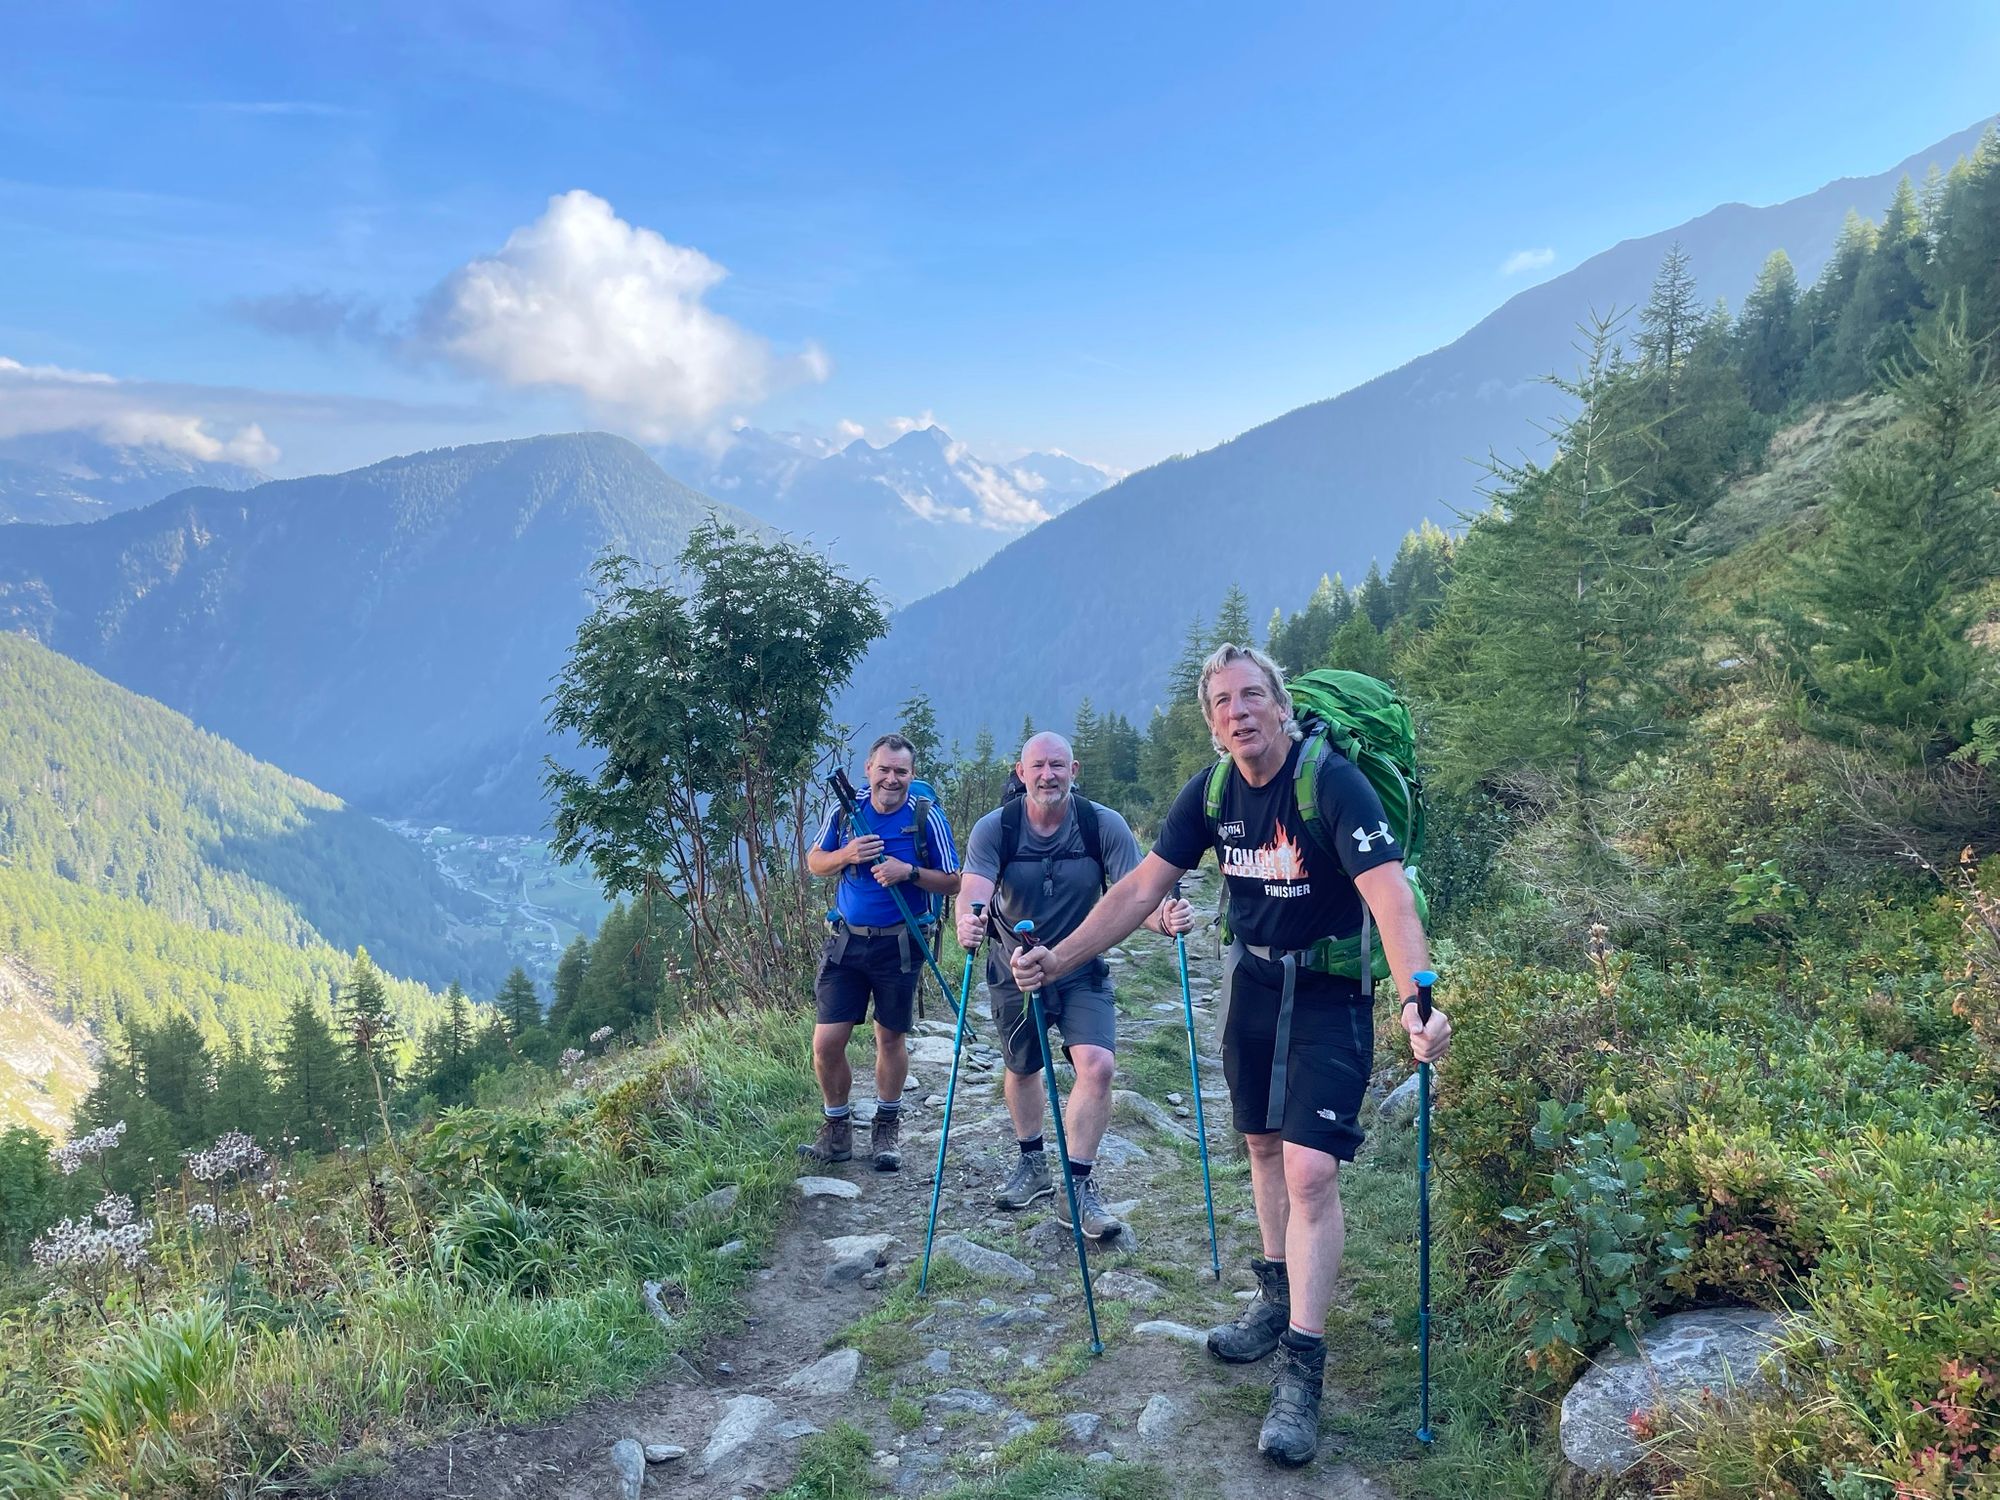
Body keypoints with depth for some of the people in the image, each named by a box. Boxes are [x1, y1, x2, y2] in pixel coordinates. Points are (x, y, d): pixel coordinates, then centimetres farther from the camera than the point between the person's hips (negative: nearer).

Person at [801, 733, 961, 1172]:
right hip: (847, 940, 2)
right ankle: (837, 1128, 21)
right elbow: (814, 862, 10)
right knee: (827, 1042, -1)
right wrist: (846, 855, -12)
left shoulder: (927, 817, -8)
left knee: (891, 1037, 12)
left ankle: (887, 1127, 32)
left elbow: (953, 882, -3)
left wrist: (909, 872, -21)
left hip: (900, 945, -2)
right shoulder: (845, 812, -1)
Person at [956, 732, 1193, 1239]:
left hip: (1083, 971, -1)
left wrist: (1163, 917, -47)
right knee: (1022, 1070, 17)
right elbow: (973, 889, -32)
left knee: (1097, 1065, -18)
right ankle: (1032, 1164, 42)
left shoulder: (1105, 826, -17)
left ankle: (1078, 1185, -1)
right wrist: (967, 923, -55)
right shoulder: (994, 829, -18)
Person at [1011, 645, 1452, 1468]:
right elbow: (1142, 886, -2)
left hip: (1329, 995, -6)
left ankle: (1302, 1371, -1)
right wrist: (1059, 958, -9)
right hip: (1252, 982, 6)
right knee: (1262, 1144, 17)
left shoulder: (1334, 783, -24)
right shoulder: (1211, 793, -5)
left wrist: (1417, 1000, -49)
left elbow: (1390, 895, -34)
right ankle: (1278, 1297, 38)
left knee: (1310, 1171, -11)